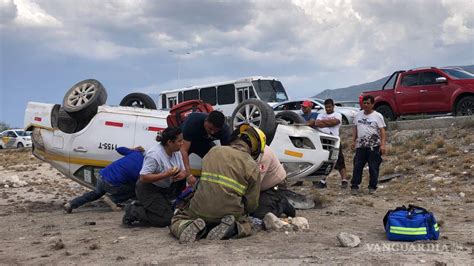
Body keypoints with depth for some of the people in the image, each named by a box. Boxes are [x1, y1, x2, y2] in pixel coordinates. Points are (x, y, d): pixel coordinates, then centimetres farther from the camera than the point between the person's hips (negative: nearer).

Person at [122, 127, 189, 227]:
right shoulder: (154, 155, -27)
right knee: (165, 219, -16)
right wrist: (166, 174, -34)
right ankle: (133, 212, 1)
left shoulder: (176, 152, -3)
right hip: (148, 190, -9)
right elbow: (143, 177, -31)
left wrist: (183, 174, -22)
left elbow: (183, 170, 4)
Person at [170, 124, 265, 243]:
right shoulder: (252, 167, -4)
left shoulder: (214, 151, 6)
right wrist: (241, 212, 22)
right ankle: (232, 227, -4)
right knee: (246, 225, 30)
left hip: (200, 210, 1)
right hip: (230, 213, -1)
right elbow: (251, 204, 0)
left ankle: (191, 226, -8)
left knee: (176, 220, 25)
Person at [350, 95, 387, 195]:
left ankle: (372, 187, 12)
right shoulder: (358, 115, 12)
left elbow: (382, 131, -7)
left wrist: (383, 144, -16)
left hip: (374, 147, -4)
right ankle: (354, 186, 6)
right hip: (361, 146, 4)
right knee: (357, 166, 1)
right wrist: (353, 141, 10)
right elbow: (355, 129, 19)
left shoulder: (377, 116, -3)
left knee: (374, 168, 1)